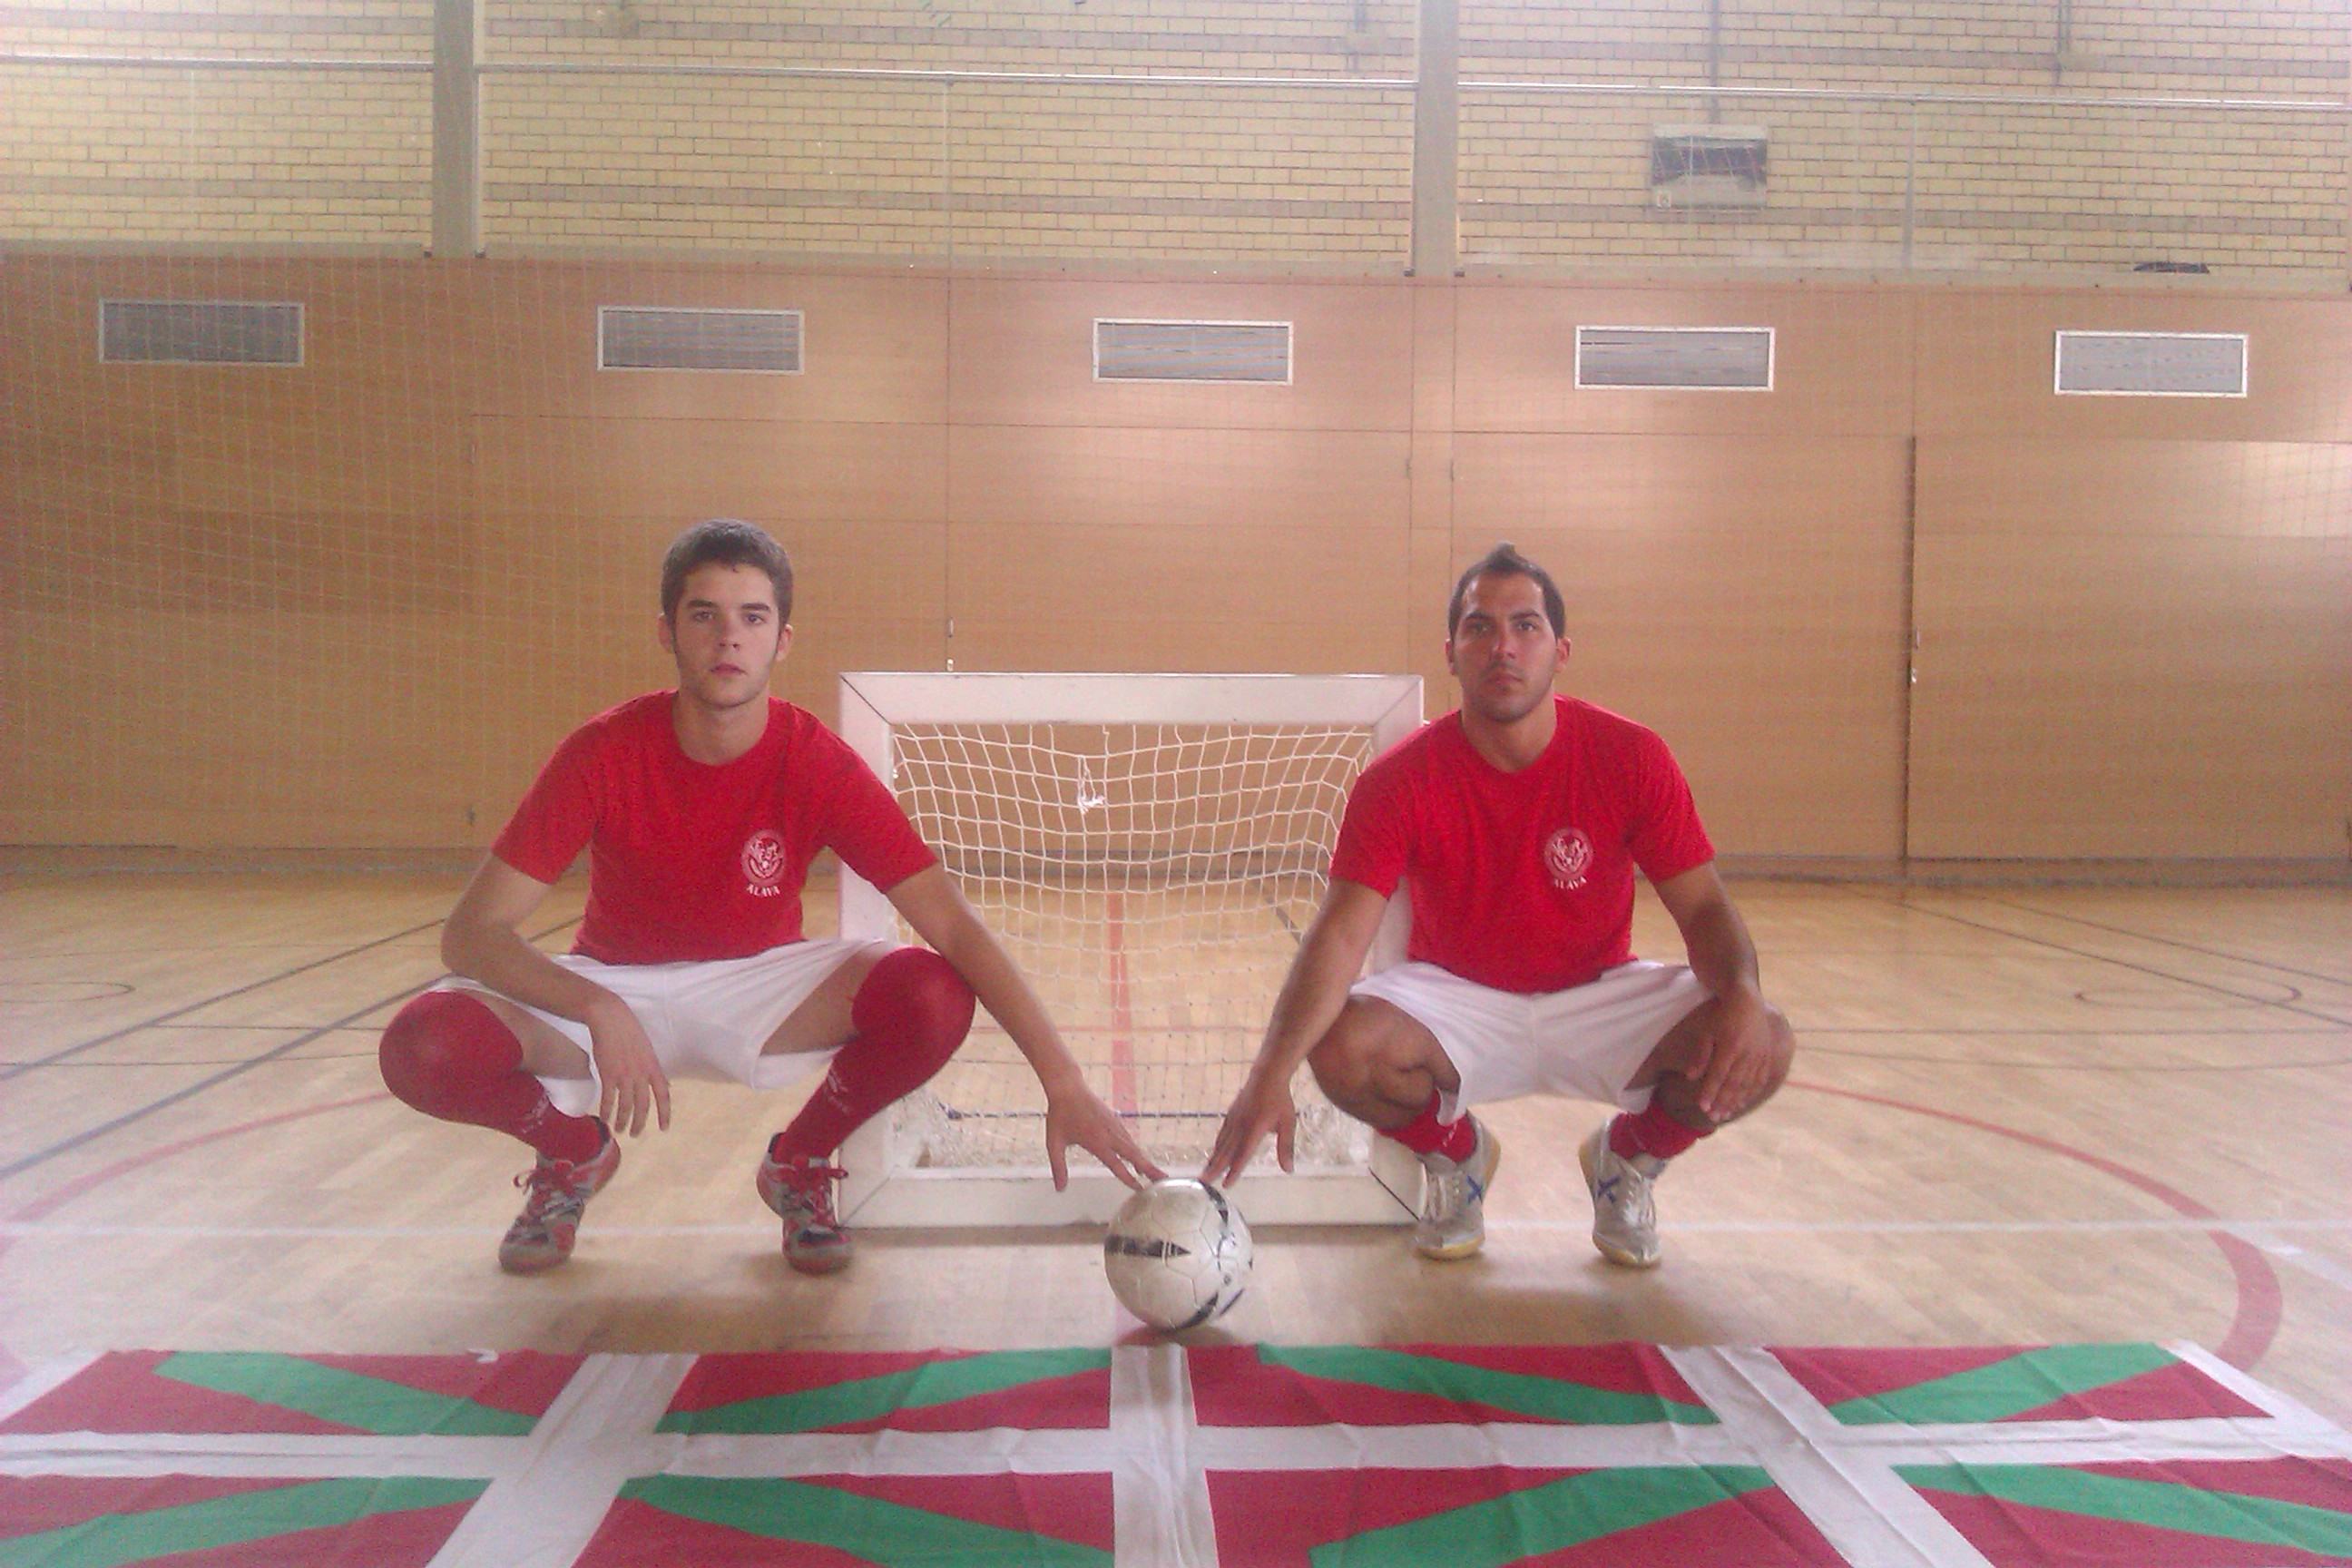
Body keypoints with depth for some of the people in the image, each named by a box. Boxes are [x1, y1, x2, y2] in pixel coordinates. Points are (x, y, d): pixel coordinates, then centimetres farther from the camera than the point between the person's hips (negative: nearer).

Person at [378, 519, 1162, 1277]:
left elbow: (955, 926, -23)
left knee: (935, 997, -29)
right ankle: (576, 1152, 7)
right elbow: (469, 933, -21)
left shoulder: (821, 767, -19)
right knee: (423, 1045, -29)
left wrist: (1065, 1085, -32)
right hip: (613, 990, 0)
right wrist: (597, 1011, -40)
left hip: (761, 990, 0)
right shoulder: (603, 754, -19)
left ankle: (798, 1164, 3)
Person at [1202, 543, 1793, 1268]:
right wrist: (1273, 1070, -42)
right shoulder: (1400, 781, -17)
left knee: (1763, 1044, -24)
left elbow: (1704, 909, -10)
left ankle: (1627, 1156, 11)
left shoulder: (1631, 757, -14)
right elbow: (1340, 934, -25)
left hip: (1599, 998, 1)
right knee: (1340, 1046, -31)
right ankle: (1455, 1153, 6)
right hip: (1456, 1002, -1)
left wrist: (1743, 995, -34)